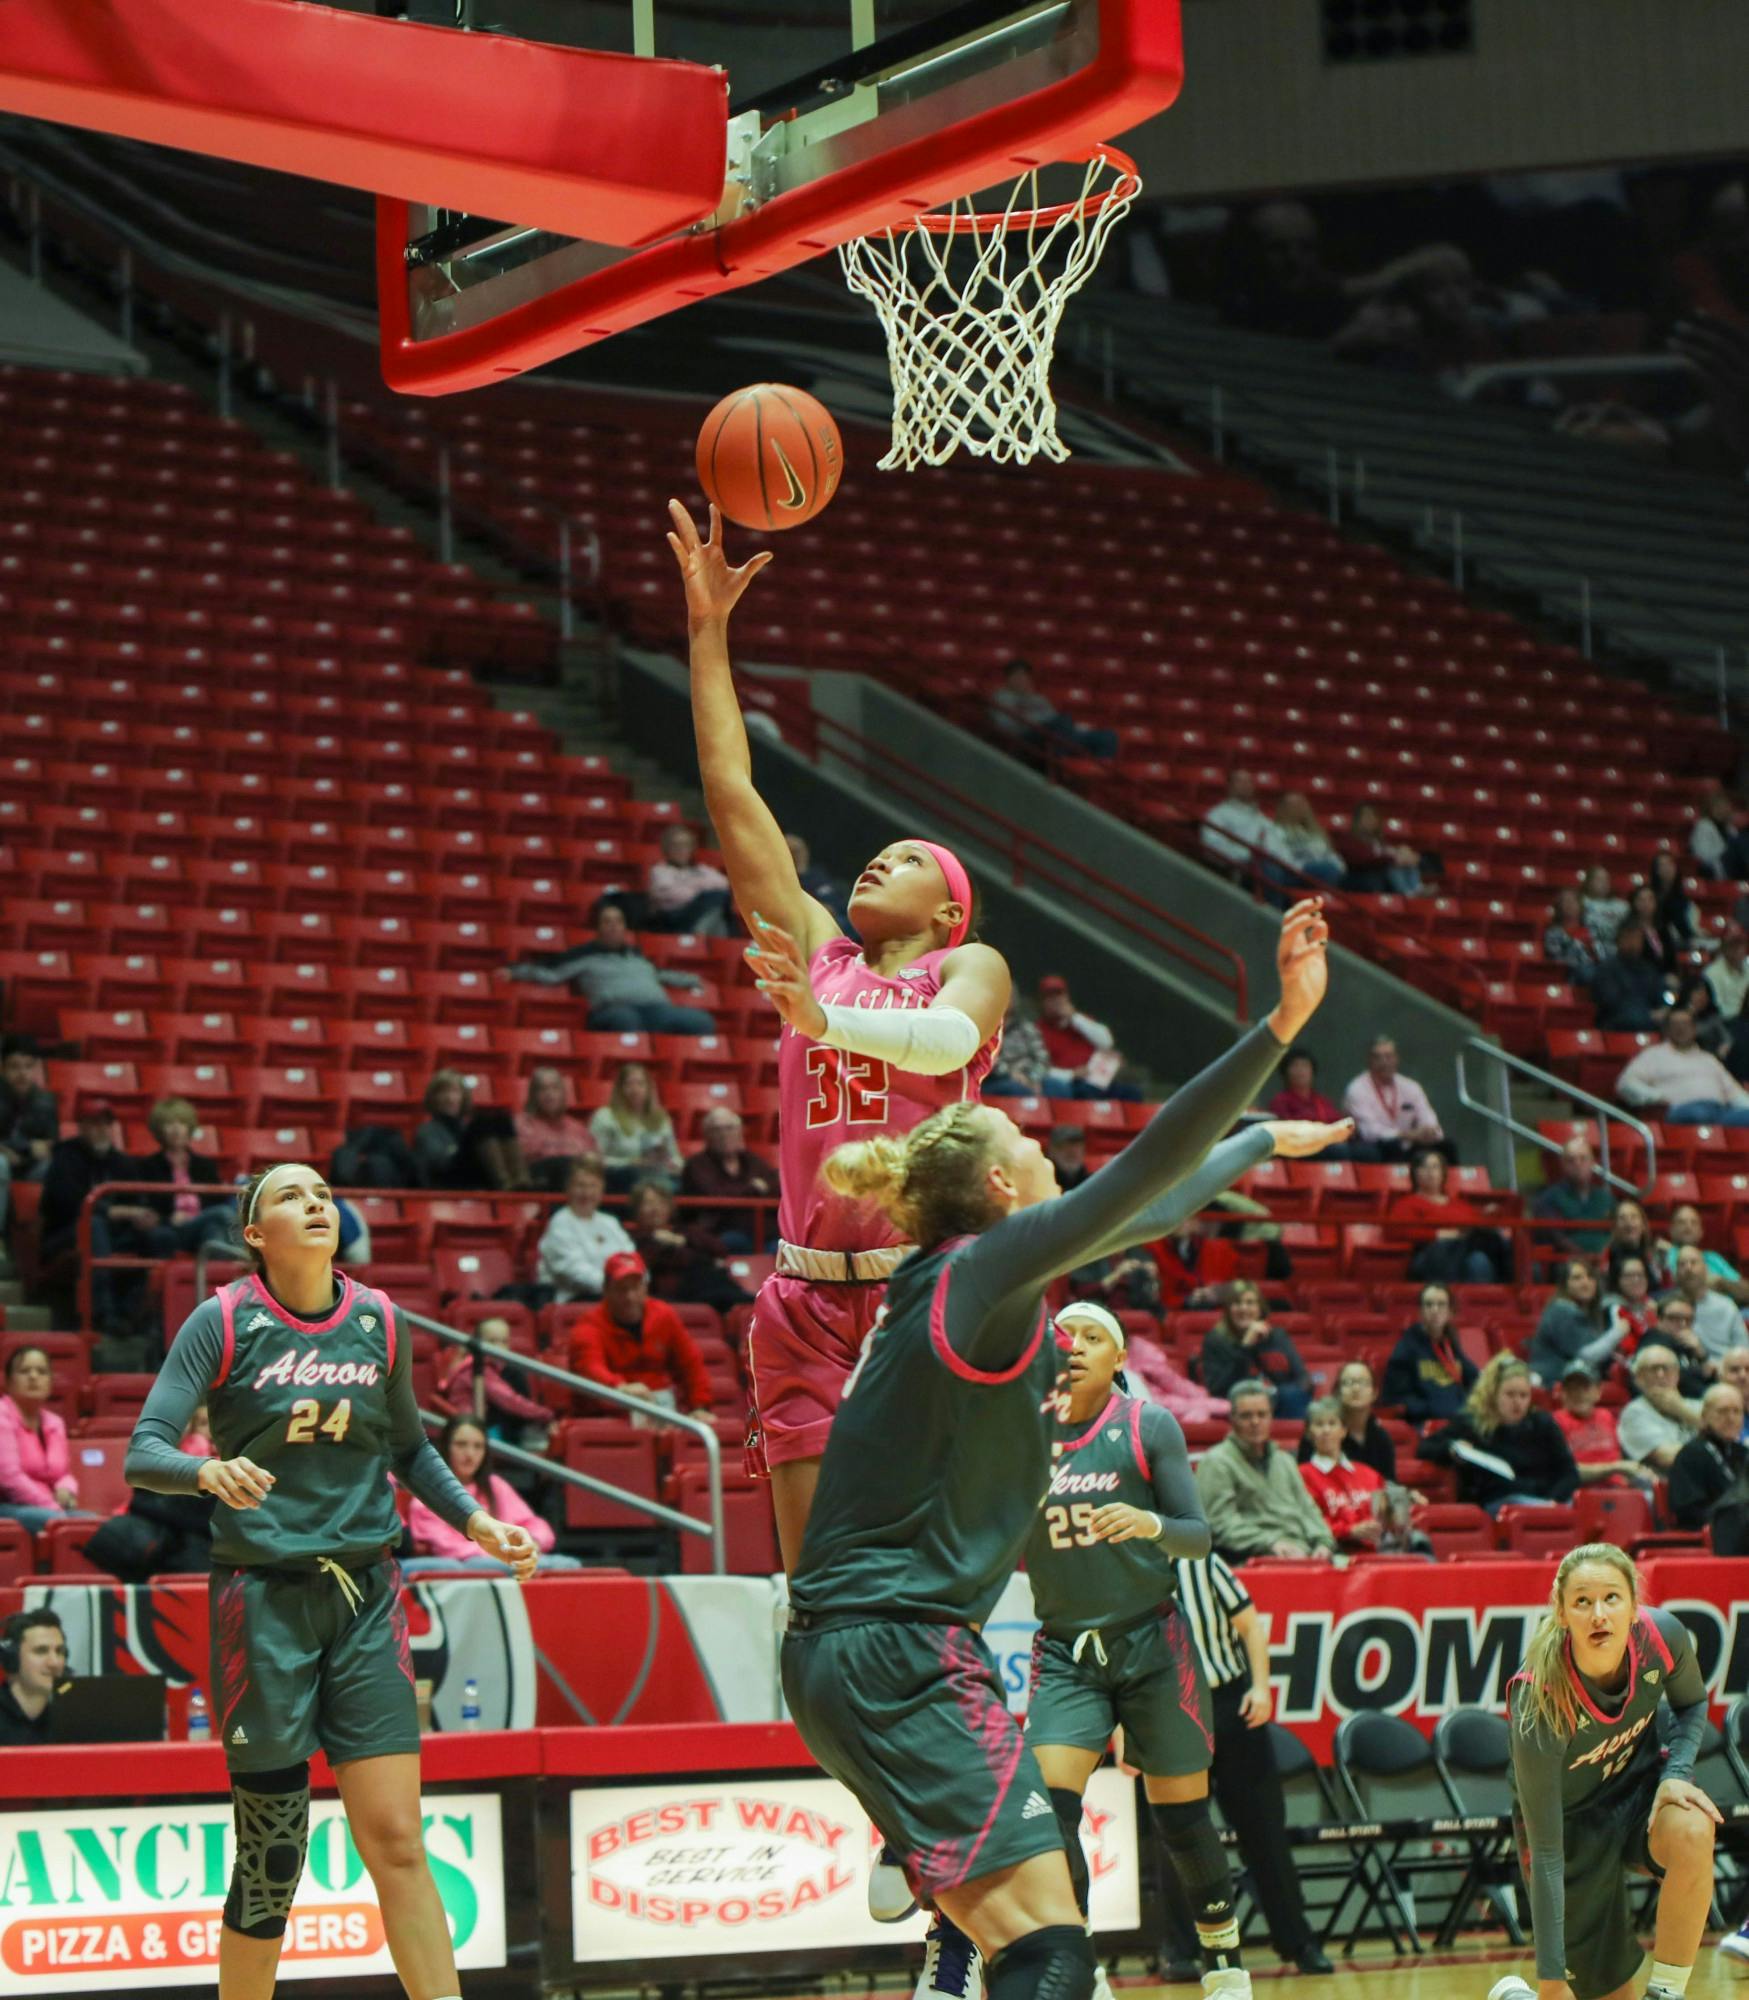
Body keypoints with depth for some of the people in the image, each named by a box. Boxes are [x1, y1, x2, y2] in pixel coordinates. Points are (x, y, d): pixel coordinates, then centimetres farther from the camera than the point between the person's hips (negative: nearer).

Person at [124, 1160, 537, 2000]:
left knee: (395, 1841, -5)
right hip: (263, 1600, -3)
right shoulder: (223, 1322, -5)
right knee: (271, 1858, 0)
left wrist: (477, 1521, 8)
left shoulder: (379, 1322, 6)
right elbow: (142, 1454, -11)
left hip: (366, 1598, 3)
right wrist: (210, 1470, -31)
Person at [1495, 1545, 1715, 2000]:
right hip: (1572, 1820, -3)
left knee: (1692, 1834, -33)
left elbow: (1692, 1705, 3)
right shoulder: (1538, 1705, -35)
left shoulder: (1664, 1636, -24)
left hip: (1639, 1782, 3)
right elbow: (1545, 1854, -29)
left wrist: (1676, 1773, -19)